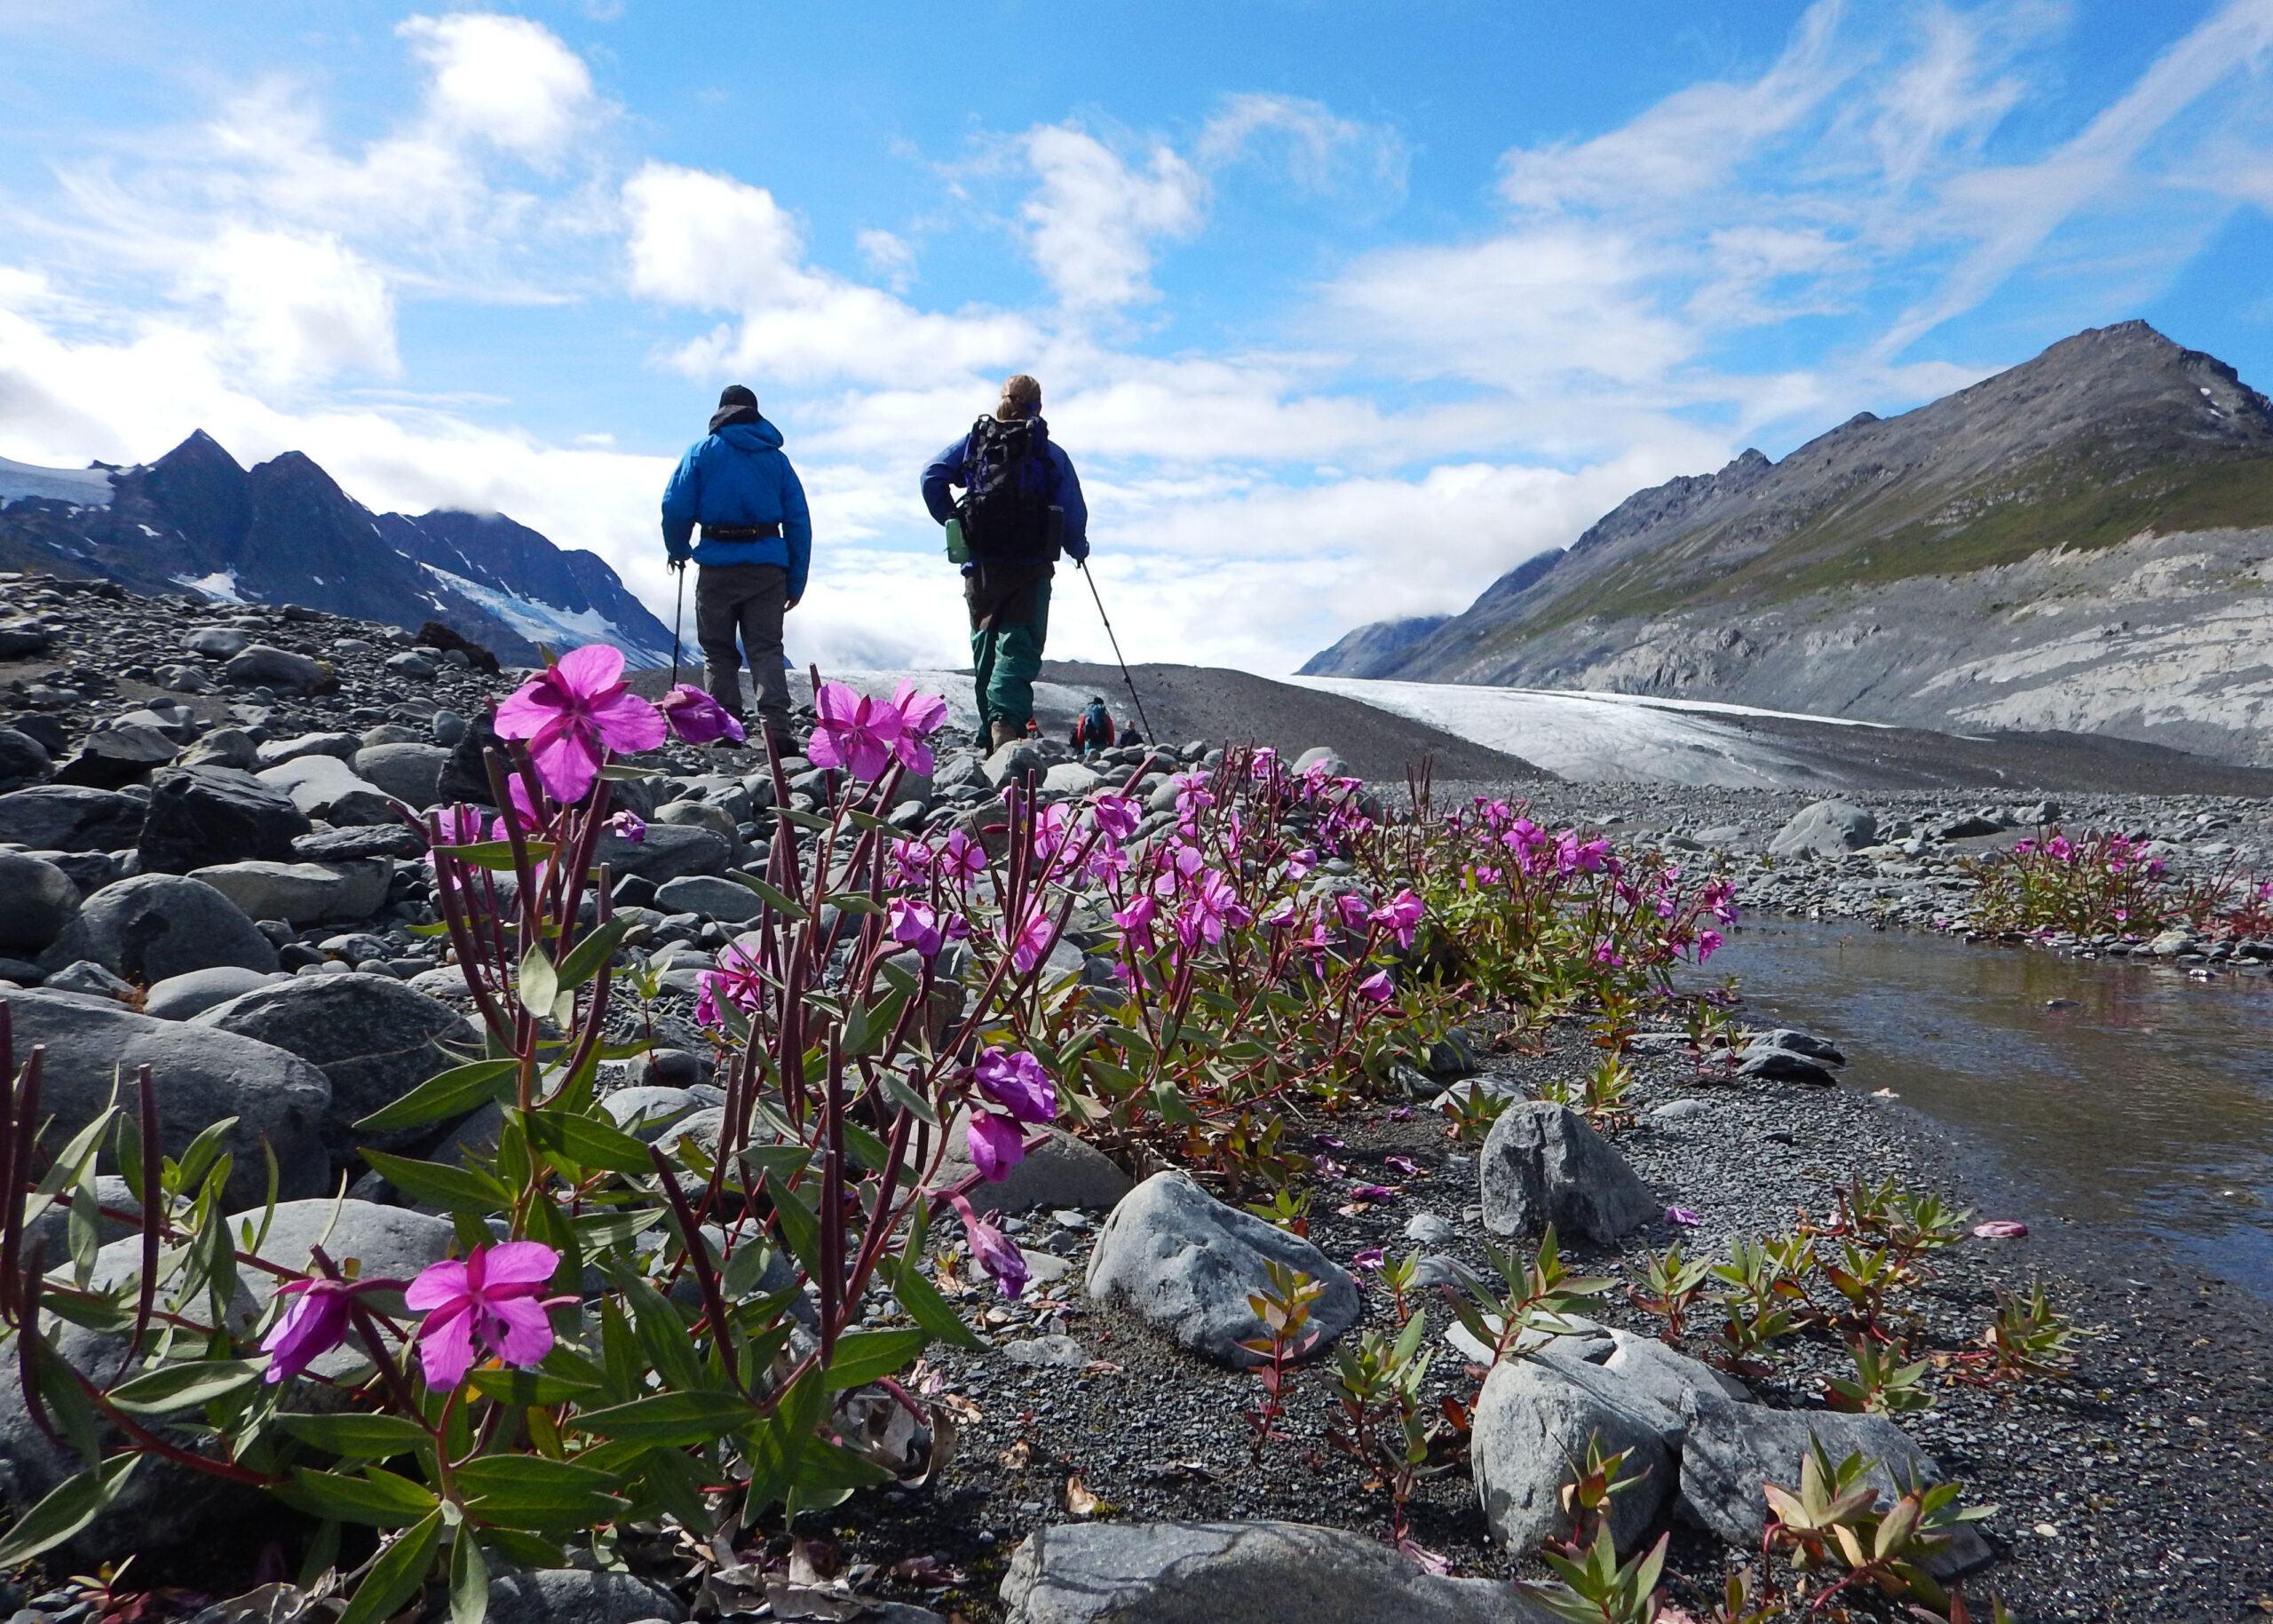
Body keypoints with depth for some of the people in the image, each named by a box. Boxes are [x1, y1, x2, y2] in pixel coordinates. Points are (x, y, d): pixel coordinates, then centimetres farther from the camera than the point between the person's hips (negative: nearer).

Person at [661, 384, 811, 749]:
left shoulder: (703, 451, 6)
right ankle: (776, 727, -12)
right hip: (768, 567, 1)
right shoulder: (776, 458, 12)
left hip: (718, 566, -1)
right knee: (766, 650, 3)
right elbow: (799, 522, 7)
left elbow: (676, 507, -3)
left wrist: (678, 550, 15)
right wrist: (796, 582, 10)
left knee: (718, 652, 8)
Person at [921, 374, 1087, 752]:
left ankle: (990, 734, 14)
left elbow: (932, 477, -3)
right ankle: (1006, 719, -28)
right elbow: (1074, 513, 0)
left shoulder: (973, 442, 10)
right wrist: (1078, 549, 17)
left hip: (981, 565, 3)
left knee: (985, 647, 14)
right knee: (1018, 646, -5)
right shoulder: (1051, 453, 4)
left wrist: (953, 523, 6)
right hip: (1030, 568, -2)